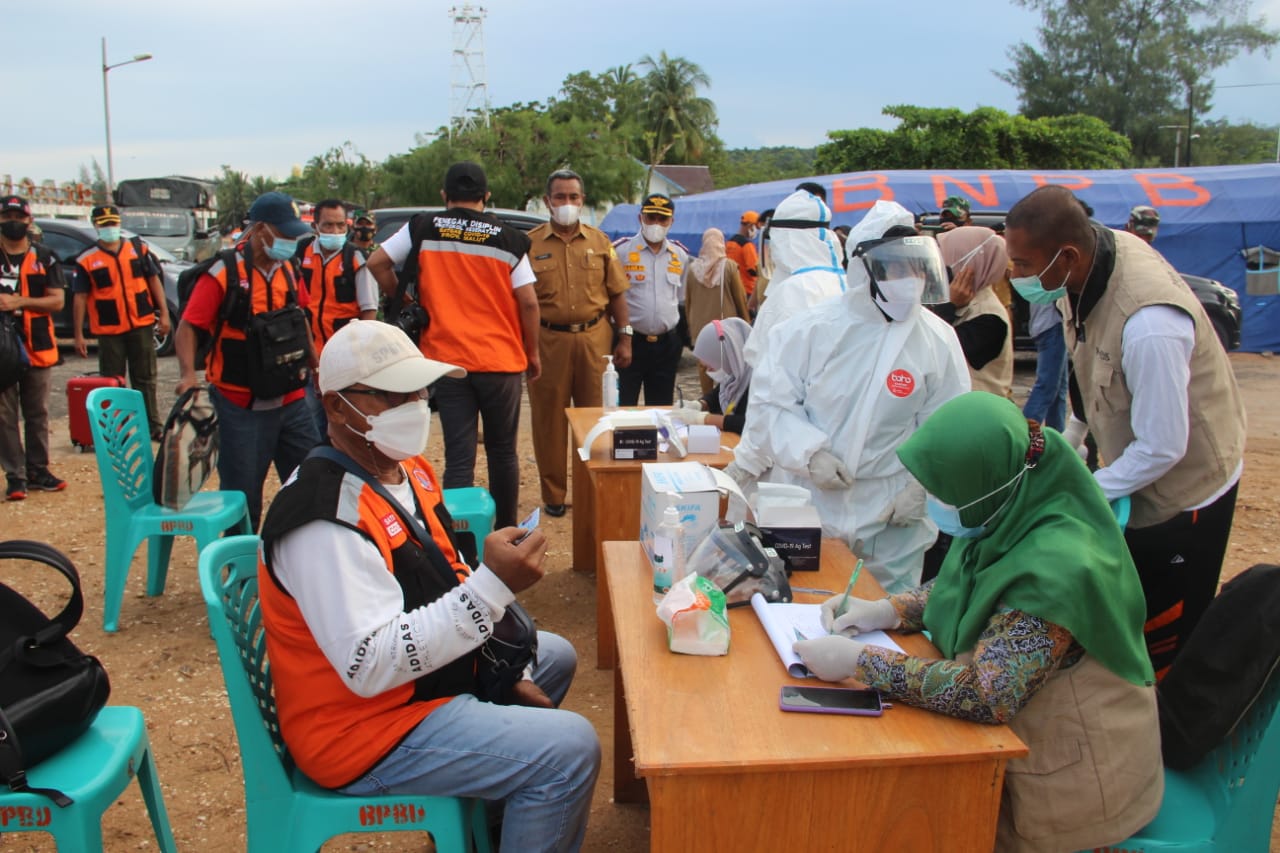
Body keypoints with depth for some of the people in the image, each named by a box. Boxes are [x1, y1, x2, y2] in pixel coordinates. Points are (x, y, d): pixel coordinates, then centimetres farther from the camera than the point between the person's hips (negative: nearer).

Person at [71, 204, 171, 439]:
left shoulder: (138, 249, 5)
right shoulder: (87, 260, -1)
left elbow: (154, 280, 8)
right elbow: (79, 297, -2)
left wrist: (164, 313, 0)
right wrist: (78, 335, -5)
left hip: (141, 326, 1)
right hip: (109, 331, -1)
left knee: (146, 379, 9)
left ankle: (153, 424, 16)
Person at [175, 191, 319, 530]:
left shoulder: (288, 270, 7)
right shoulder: (223, 273, -11)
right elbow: (188, 327, -12)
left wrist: (314, 363, 22)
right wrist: (188, 373, -26)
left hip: (291, 400, 6)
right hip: (241, 407, -5)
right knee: (241, 495, 4)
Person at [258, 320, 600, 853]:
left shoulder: (407, 470, 3)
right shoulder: (327, 519, -27)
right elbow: (370, 666, -34)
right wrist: (493, 585, -38)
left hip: (424, 665, 10)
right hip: (362, 728, -10)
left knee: (555, 657, 26)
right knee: (571, 749, -21)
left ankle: (487, 810, 35)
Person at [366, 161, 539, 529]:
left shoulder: (423, 229, 1)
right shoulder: (508, 238, -2)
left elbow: (377, 263, 3)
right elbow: (528, 302, -4)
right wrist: (532, 352, 7)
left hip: (445, 358, 1)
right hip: (501, 360, 0)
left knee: (458, 457, 4)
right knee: (503, 451, 14)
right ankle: (506, 534, 25)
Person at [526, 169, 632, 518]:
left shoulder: (599, 242, 8)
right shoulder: (531, 244, 1)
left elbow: (617, 293, 10)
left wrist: (624, 338, 4)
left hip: (594, 338, 2)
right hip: (548, 341, -2)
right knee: (549, 418, 5)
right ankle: (553, 494, 17)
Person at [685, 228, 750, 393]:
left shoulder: (693, 267, 0)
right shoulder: (729, 266, -8)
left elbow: (687, 299, 8)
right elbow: (740, 298, -3)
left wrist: (690, 322, 20)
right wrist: (746, 323, 8)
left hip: (700, 323, 2)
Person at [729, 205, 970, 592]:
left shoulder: (938, 340, -5)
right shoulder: (812, 329, -10)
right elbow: (771, 402, -7)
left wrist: (923, 483, -11)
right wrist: (809, 453, -18)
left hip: (892, 512, 1)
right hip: (807, 500, -1)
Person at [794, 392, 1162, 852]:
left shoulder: (1055, 567, -33)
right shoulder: (1012, 515, -7)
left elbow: (985, 693, -34)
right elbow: (961, 589, 9)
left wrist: (859, 660, -31)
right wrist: (886, 610, -6)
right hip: (1021, 739, 7)